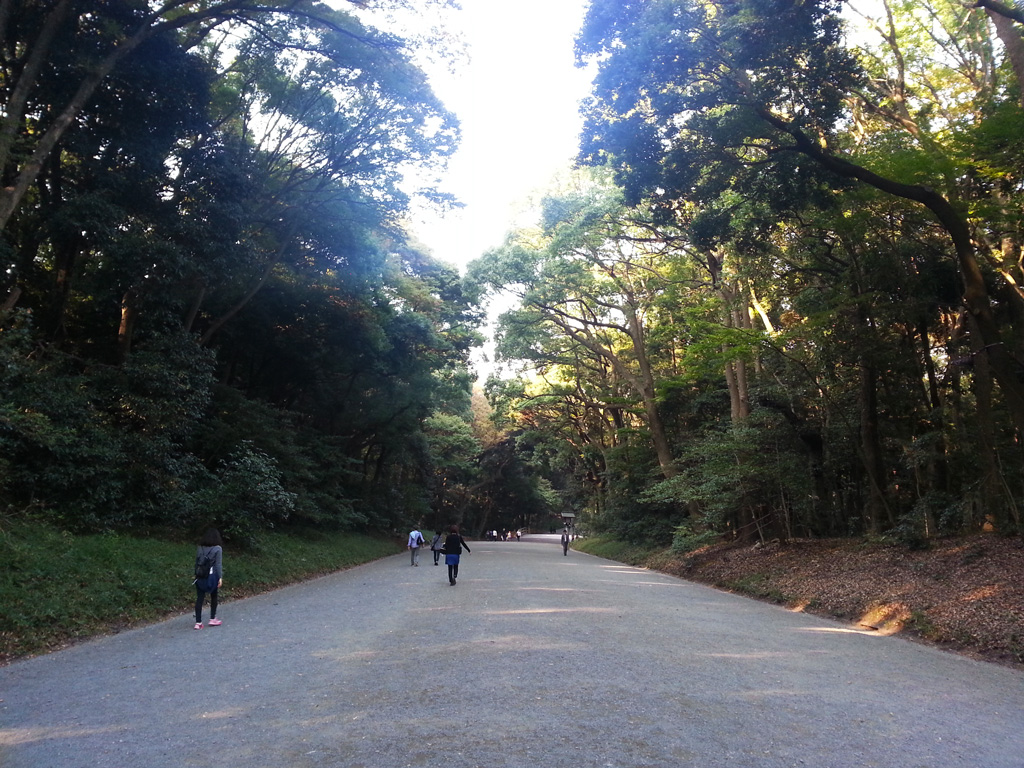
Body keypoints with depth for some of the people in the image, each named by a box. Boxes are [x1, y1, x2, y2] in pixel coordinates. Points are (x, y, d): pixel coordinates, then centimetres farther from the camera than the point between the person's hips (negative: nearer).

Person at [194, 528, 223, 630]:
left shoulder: (199, 548, 6)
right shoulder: (218, 548, -7)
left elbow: (196, 562, 8)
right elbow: (218, 564, -9)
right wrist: (220, 577, -7)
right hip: (212, 576, -3)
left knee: (199, 598, 5)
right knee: (213, 597, 14)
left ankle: (198, 622, 5)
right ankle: (213, 619, 21)